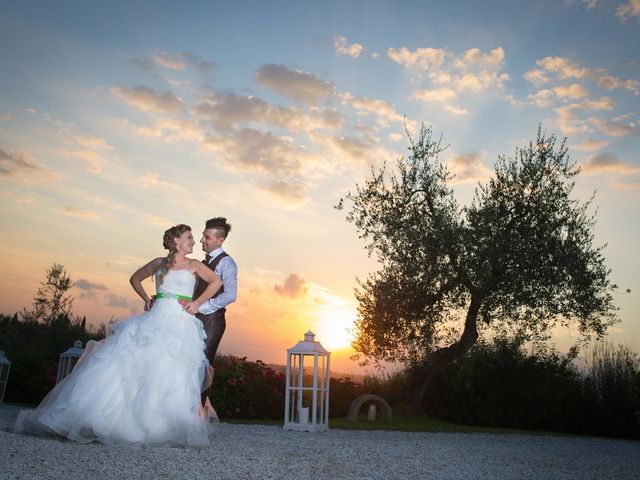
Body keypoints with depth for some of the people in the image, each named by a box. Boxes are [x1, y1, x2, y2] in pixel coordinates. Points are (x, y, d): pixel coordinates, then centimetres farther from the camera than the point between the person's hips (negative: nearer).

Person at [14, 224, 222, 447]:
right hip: (155, 320, 2)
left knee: (171, 374, -12)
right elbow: (135, 278, 27)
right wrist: (146, 300, 13)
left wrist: (197, 303, 3)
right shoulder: (159, 263, 15)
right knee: (127, 361, -6)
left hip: (180, 325, -2)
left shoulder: (193, 265, 9)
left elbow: (216, 282, 10)